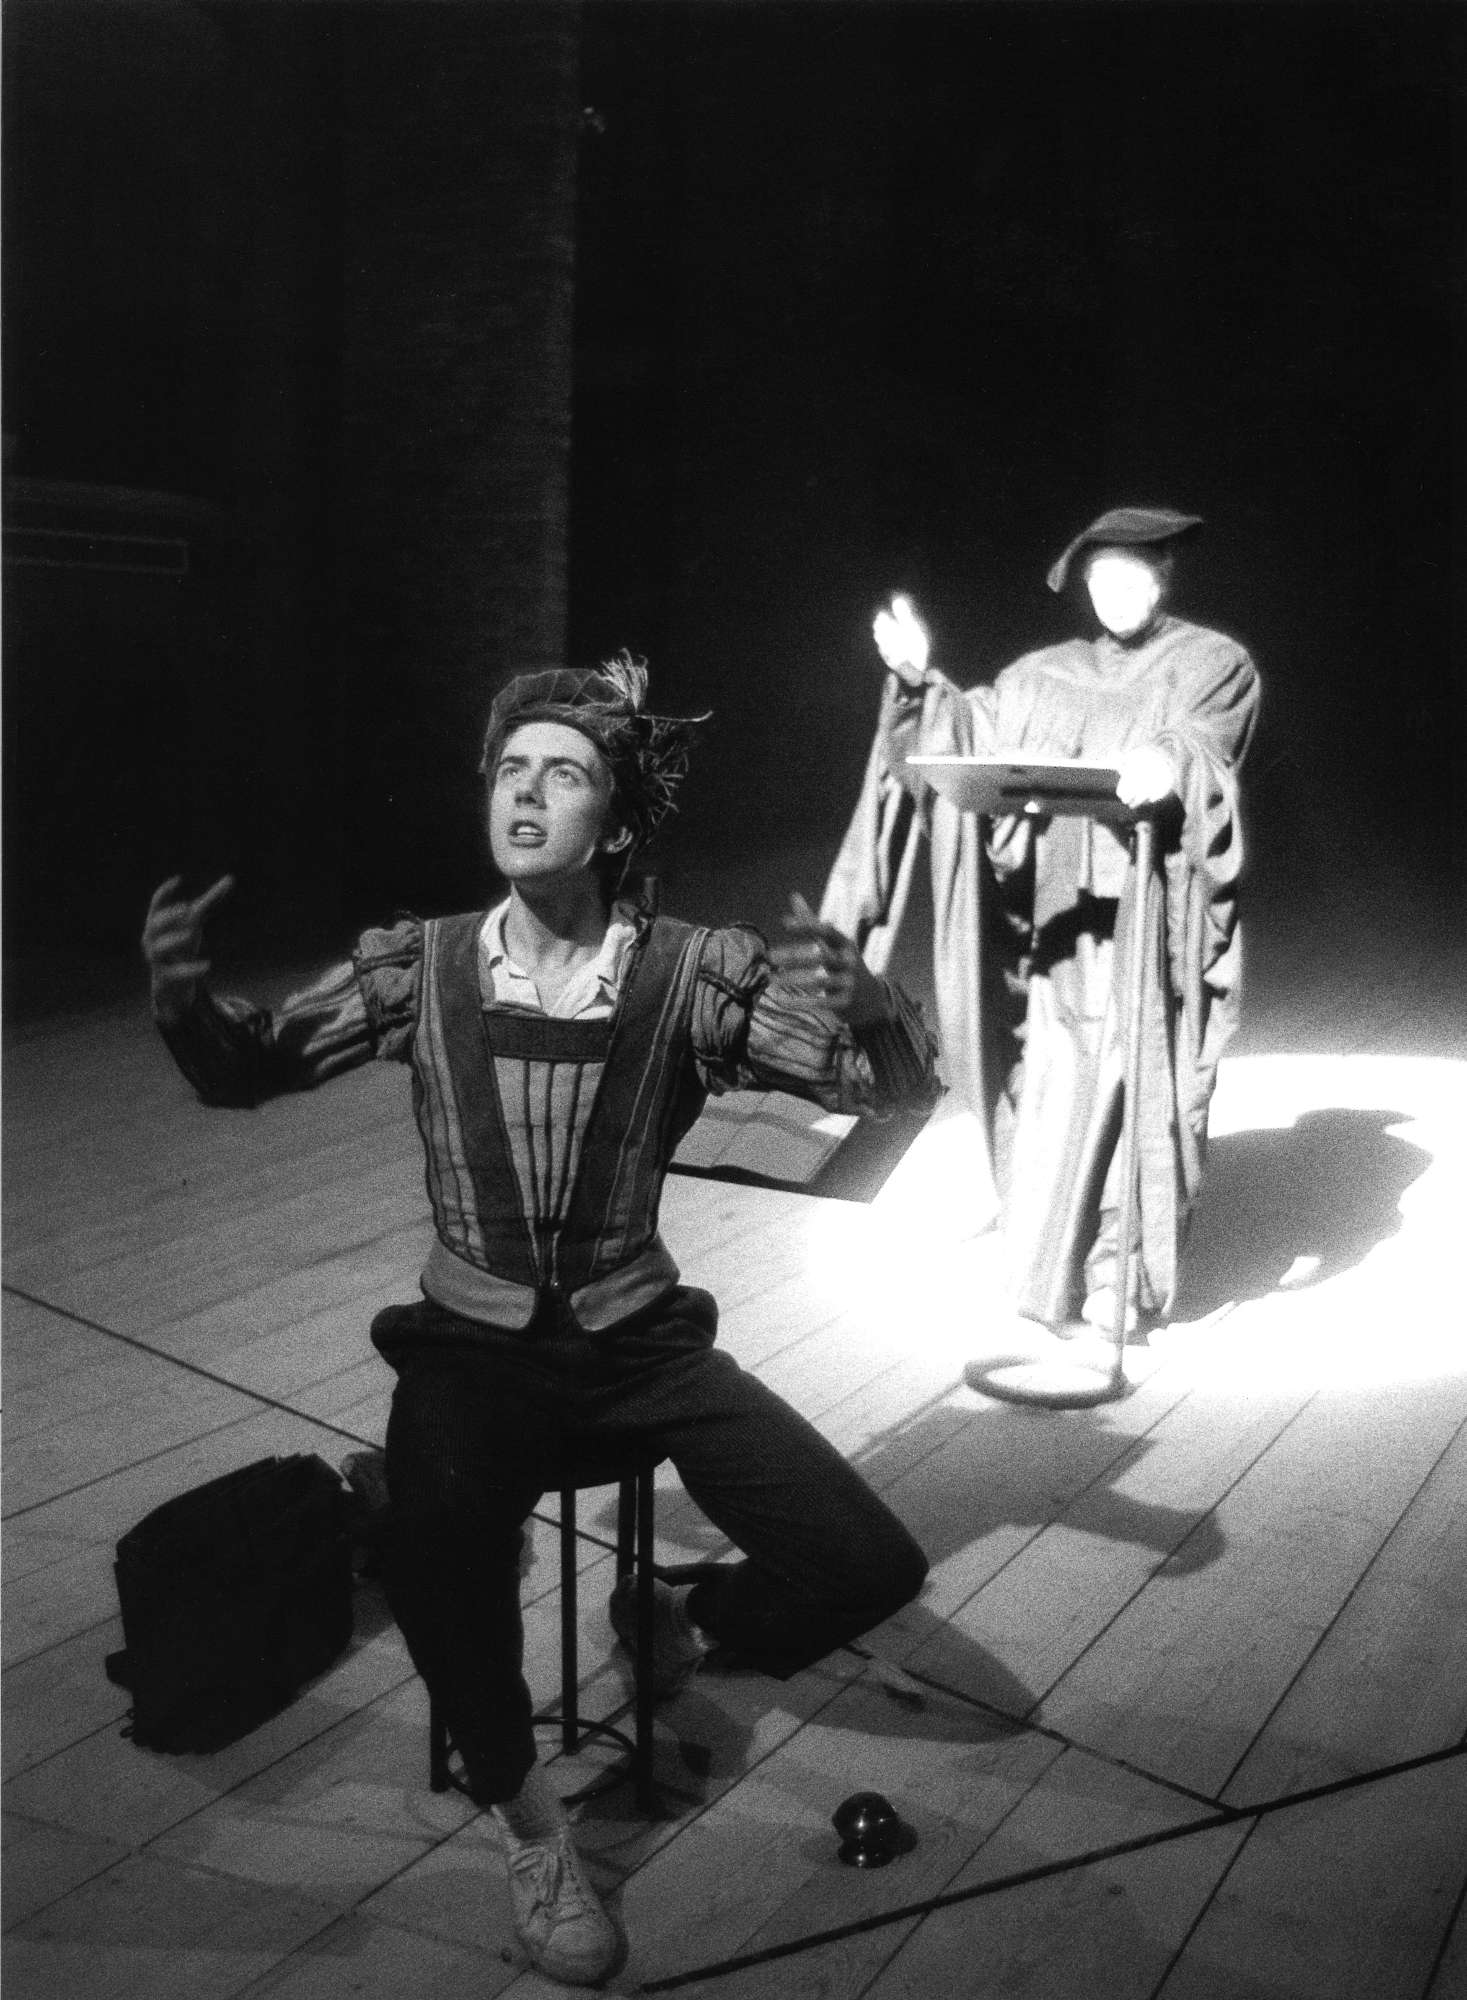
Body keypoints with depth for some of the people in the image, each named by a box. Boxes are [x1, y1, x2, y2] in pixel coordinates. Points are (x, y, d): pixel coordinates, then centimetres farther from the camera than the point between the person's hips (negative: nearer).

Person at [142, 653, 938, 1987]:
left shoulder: (694, 975, -9)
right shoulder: (420, 966, -3)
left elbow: (905, 1083, -11)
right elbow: (244, 1075, 1)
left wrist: (861, 1001, -34)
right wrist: (186, 995, -21)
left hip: (640, 1339, 1)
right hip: (474, 1347, 0)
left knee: (870, 1568, -13)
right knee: (433, 1564, -33)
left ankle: (680, 1622, 23)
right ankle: (530, 1819, 0)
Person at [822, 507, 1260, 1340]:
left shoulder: (1215, 666, 3)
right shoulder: (1042, 678, 15)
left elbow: (1199, 751, -16)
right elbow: (975, 739, 8)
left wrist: (1167, 766, -39)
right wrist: (921, 682, -8)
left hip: (1152, 925, -3)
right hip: (1063, 919, 4)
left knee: (1142, 1096, -3)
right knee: (1053, 1094, 2)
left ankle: (1126, 1278, 5)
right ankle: (1052, 1272, 12)